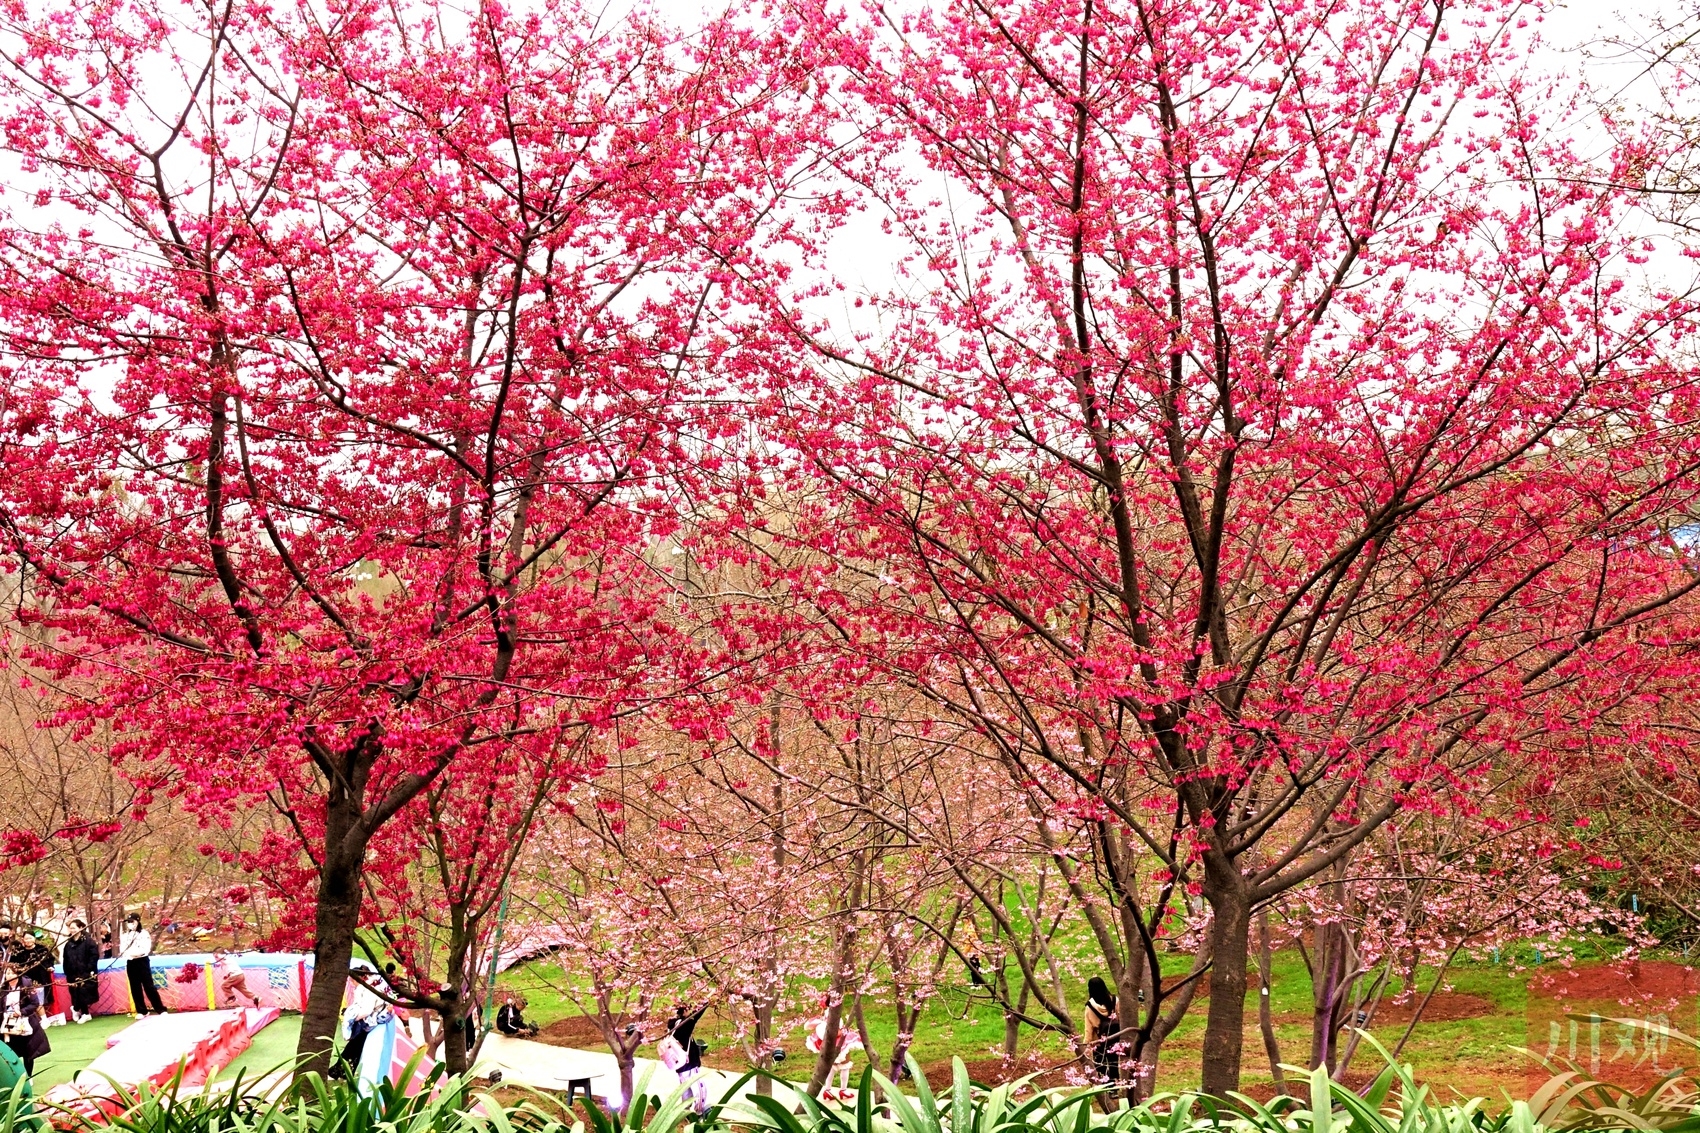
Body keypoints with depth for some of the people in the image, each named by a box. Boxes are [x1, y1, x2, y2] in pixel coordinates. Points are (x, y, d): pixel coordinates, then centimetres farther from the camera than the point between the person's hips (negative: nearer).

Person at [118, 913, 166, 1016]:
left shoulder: (144, 933, -4)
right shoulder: (124, 936, 10)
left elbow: (146, 950, -14)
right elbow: (122, 951, 3)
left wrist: (130, 952, -23)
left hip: (142, 962, -5)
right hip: (130, 963, 5)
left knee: (149, 986, -7)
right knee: (135, 988, 6)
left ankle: (161, 1009, -5)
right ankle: (142, 1011, 14)